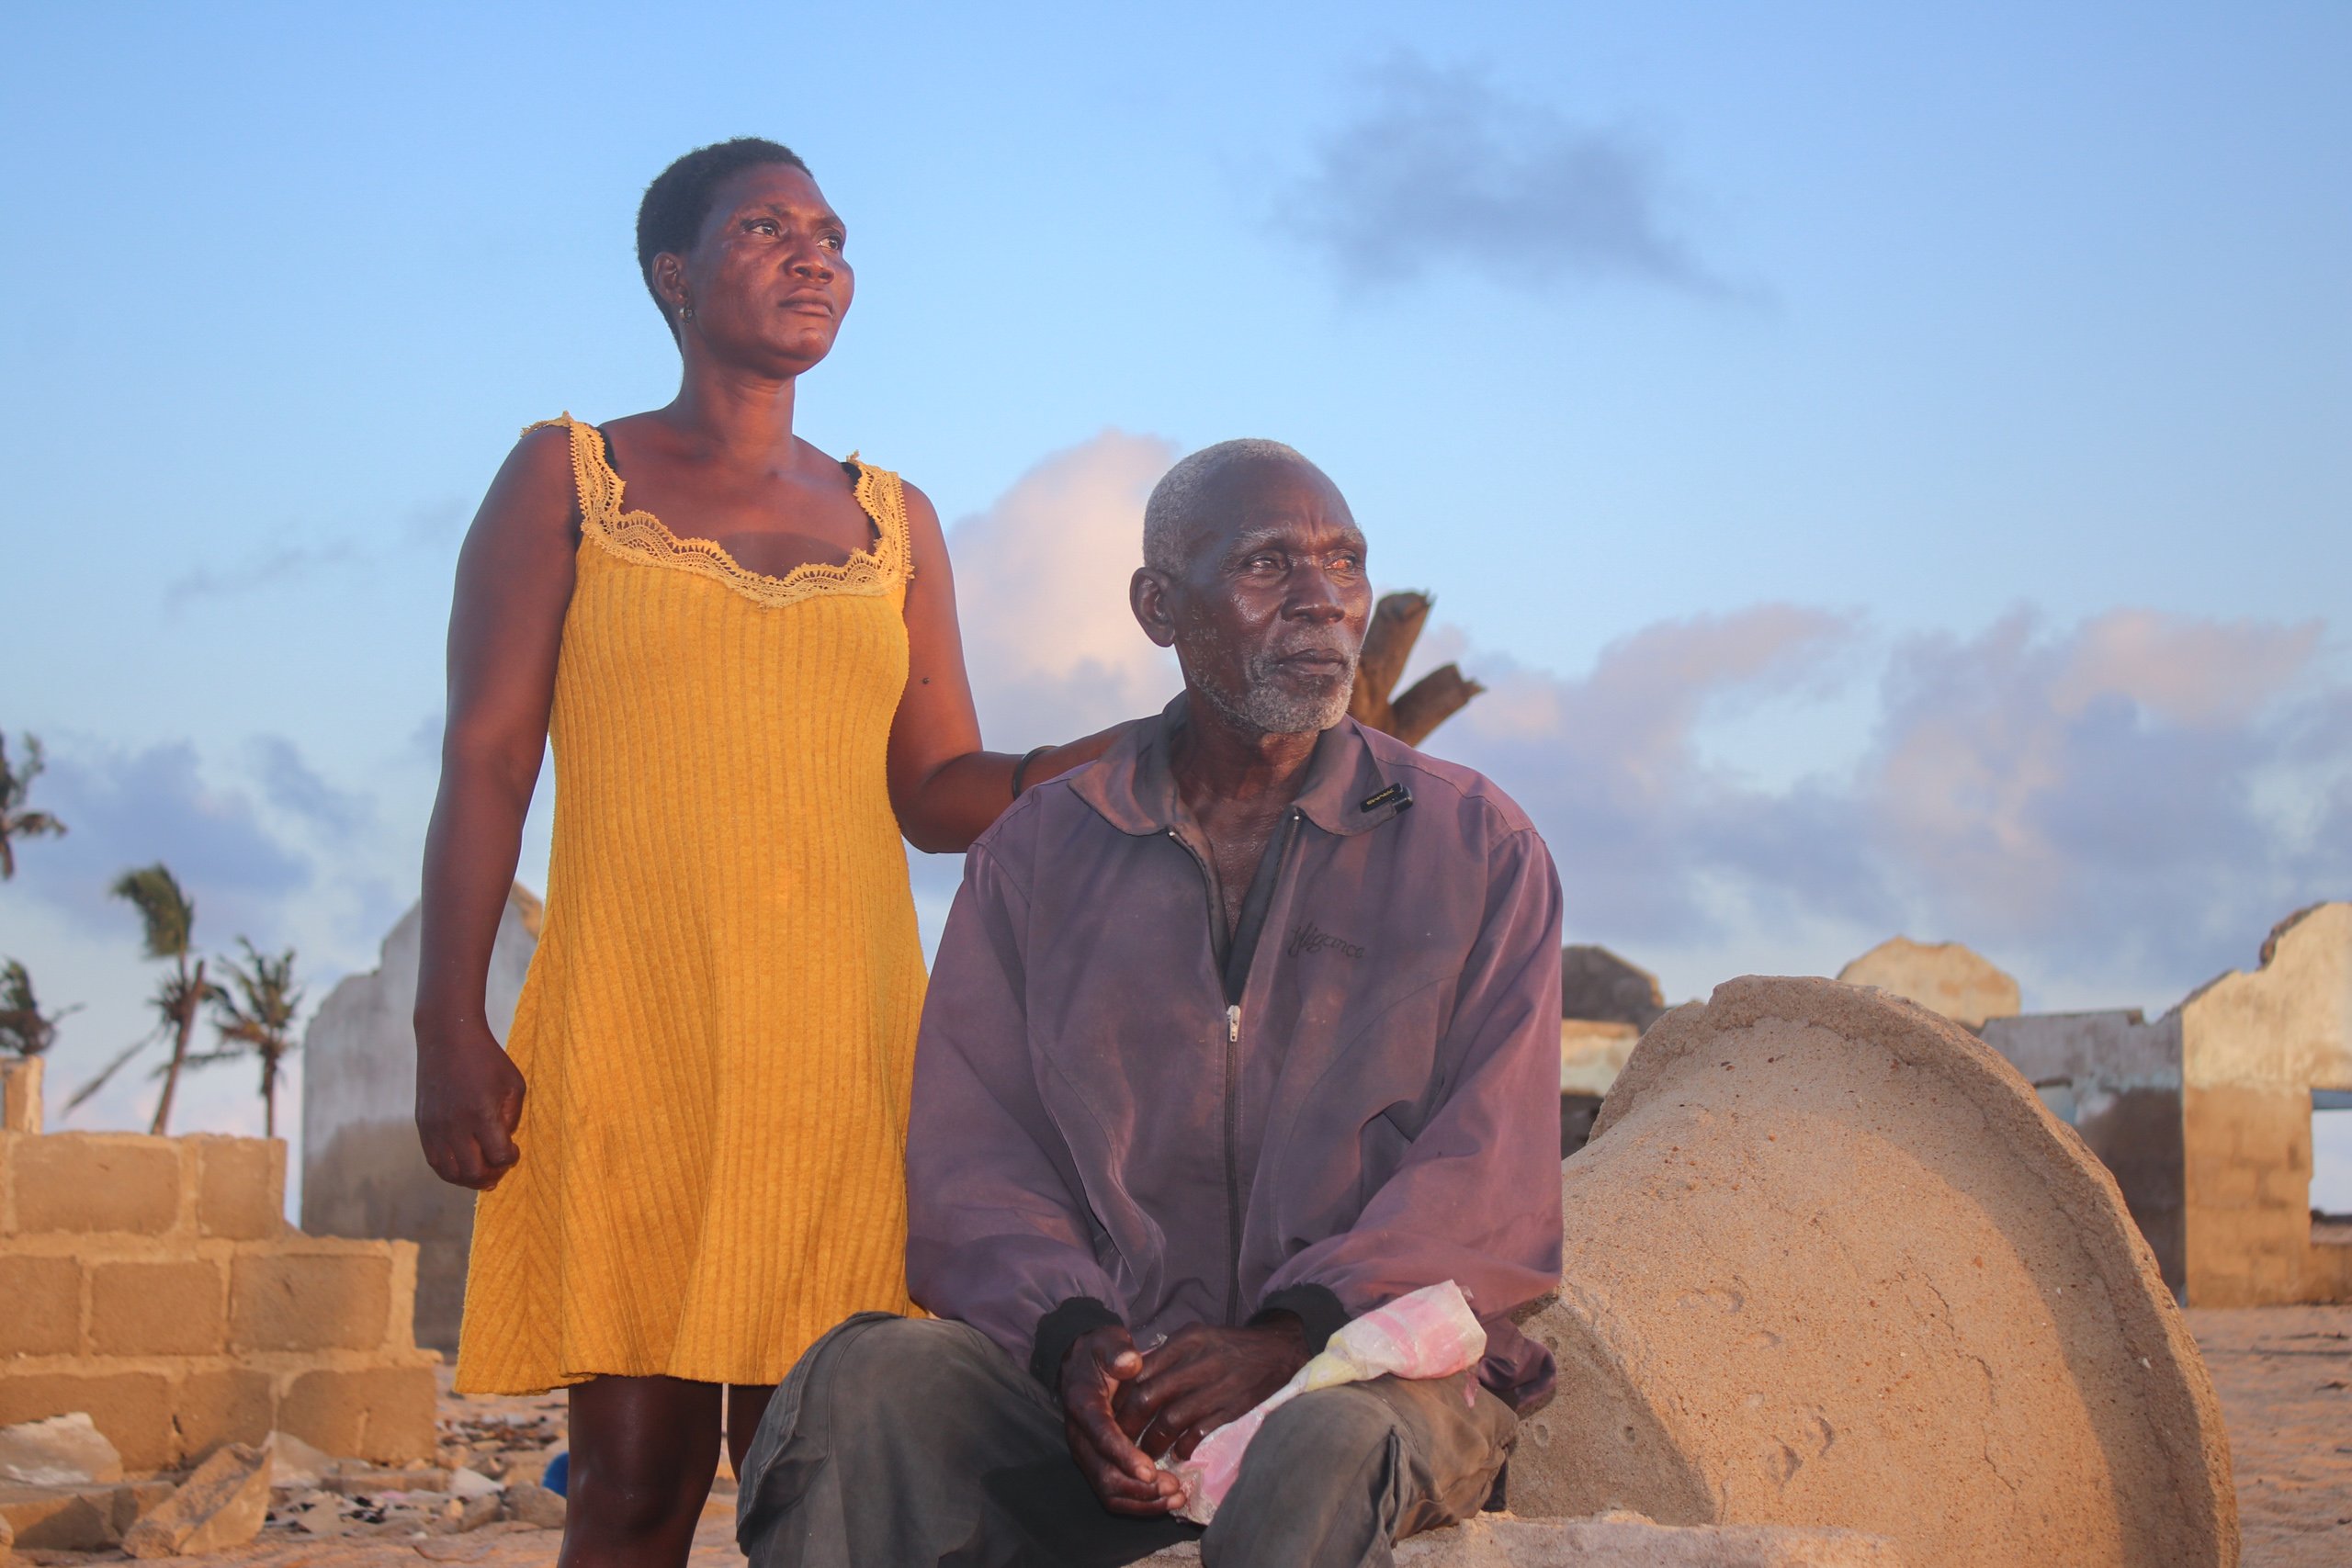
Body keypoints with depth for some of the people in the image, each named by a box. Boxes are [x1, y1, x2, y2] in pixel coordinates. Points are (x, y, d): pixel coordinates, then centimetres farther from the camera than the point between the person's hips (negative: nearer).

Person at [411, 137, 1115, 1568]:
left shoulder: (893, 523, 18)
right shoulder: (567, 480, 10)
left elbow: (940, 796, 12)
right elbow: (485, 761, 4)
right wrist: (449, 1027, -6)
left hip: (847, 1046, 3)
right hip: (632, 1032, -2)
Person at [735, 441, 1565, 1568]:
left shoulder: (1474, 844, 9)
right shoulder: (1039, 847, 14)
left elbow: (1492, 1179, -1)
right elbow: (970, 1147, 5)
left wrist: (1291, 1336, -18)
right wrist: (1073, 1340, -16)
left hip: (1387, 1362, -2)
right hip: (1110, 1381, 2)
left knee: (1324, 1449, -39)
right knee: (867, 1378, -28)